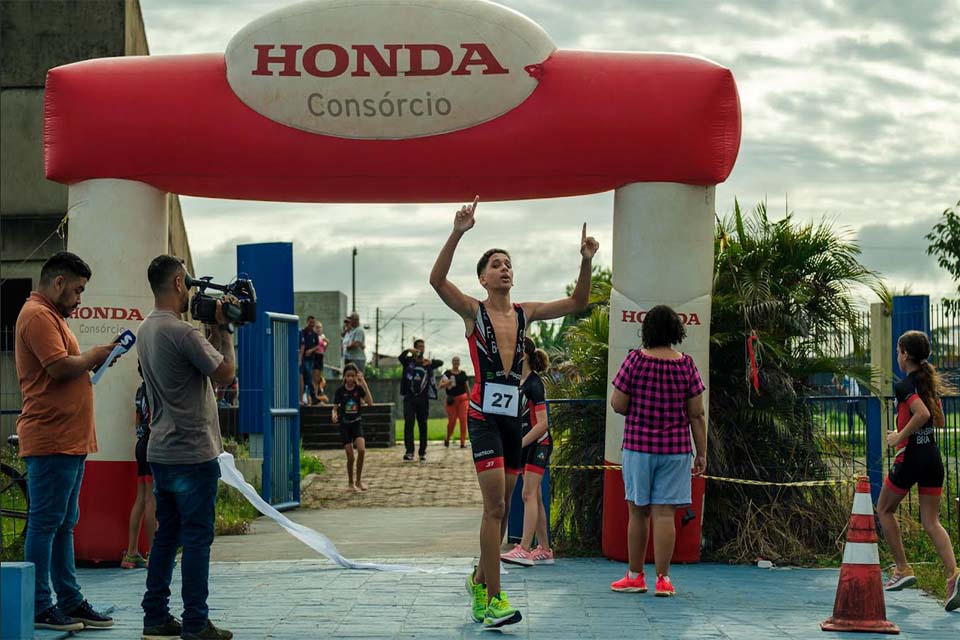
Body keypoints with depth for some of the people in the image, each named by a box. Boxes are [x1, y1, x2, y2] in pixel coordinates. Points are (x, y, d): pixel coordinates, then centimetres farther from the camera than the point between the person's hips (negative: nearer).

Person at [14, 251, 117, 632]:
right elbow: (60, 366, -21)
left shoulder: (52, 316, 22)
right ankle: (39, 608, -4)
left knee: (63, 525, 12)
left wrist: (95, 359, 7)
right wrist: (93, 357, -5)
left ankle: (70, 602, 17)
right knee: (45, 523, -7)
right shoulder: (37, 315, -11)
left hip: (70, 441, 11)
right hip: (51, 440, -11)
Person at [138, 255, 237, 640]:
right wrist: (225, 330, -1)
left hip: (160, 452, 9)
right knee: (197, 538, -3)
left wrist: (215, 329, 15)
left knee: (166, 535, 14)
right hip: (193, 454, -9)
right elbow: (225, 373, -12)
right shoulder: (181, 333, -19)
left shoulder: (146, 331, 11)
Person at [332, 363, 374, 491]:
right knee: (350, 456, -4)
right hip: (344, 424, 0)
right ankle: (350, 483, 17)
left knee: (361, 450, -21)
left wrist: (364, 383, -19)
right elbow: (335, 408, 1)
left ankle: (359, 480, -5)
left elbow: (370, 403, -17)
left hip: (357, 423, 0)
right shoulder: (340, 391, -3)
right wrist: (334, 415, -23)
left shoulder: (359, 389, -2)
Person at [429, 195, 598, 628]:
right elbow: (437, 281, -20)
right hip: (484, 416, -6)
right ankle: (492, 600, -14)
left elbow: (577, 303, 11)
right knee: (495, 505, -14)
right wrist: (457, 233, -30)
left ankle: (480, 581, 31)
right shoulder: (473, 312, -4)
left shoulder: (525, 313, 10)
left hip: (513, 416, 6)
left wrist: (586, 263, -4)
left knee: (500, 508, 14)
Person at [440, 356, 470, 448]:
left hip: (462, 398, 2)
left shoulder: (463, 373, 8)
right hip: (451, 399, -2)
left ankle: (463, 442, -4)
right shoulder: (447, 373, 0)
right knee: (451, 421, -1)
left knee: (463, 420, -6)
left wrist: (469, 399, 10)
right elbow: (440, 386, -4)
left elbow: (467, 387, 13)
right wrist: (447, 383, -24)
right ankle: (447, 439, 24)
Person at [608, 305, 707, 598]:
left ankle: (635, 576, 15)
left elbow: (617, 404, -6)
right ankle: (663, 579, 2)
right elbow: (696, 414, -1)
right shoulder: (686, 365, -3)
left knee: (638, 511, 9)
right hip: (675, 448, 1)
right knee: (664, 513, 1)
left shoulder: (635, 360, -7)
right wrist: (702, 453, 5)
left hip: (638, 445, -1)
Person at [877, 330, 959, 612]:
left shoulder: (904, 385, -12)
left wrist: (899, 436, -17)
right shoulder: (931, 382, 11)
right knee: (931, 522, 5)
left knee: (884, 509, 16)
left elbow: (922, 414, -28)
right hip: (933, 457, 7)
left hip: (910, 456, -7)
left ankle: (902, 569, 14)